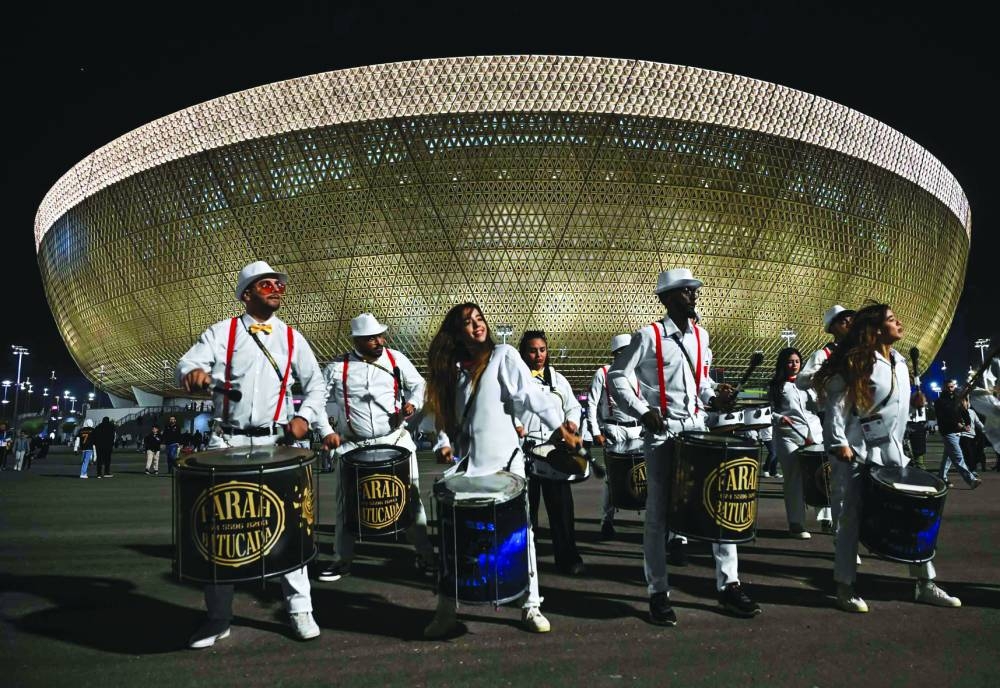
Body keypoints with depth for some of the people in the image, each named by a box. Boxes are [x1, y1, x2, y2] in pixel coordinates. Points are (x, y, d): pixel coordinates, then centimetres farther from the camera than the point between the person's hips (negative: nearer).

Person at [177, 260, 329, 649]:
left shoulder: (292, 338, 10)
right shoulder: (222, 333, 5)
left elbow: (316, 385, 13)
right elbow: (187, 363, -7)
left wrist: (304, 416, -4)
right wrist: (194, 373, -31)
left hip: (277, 443, 1)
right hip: (229, 442, -1)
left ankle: (299, 608, 12)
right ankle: (218, 617, 13)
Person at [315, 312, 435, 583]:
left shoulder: (396, 359, 2)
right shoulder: (337, 367, -2)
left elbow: (419, 385, 12)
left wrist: (413, 403, -8)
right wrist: (327, 431, -7)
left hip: (395, 440, 0)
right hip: (353, 445, 0)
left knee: (411, 496, 3)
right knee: (345, 500, 5)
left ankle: (424, 553, 16)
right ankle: (342, 559, 20)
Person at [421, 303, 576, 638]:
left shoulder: (503, 355, -1)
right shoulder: (454, 369, 12)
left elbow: (530, 392, -11)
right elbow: (443, 413, 15)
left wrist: (560, 427, -19)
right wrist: (444, 443, -2)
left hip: (504, 460, -3)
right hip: (466, 462, 4)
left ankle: (531, 606, 15)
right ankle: (445, 612, 12)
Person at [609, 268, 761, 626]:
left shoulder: (701, 335, 11)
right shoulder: (648, 336, -7)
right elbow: (617, 376, -7)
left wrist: (714, 397, 0)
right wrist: (642, 411, -16)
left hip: (698, 430, 6)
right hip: (662, 433, -5)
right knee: (658, 514, 1)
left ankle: (728, 584, 16)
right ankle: (658, 593, 11)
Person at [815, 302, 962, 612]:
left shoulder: (900, 362, 11)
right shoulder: (856, 363, -13)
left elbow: (901, 408, 19)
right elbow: (836, 406, -15)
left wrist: (899, 445, 16)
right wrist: (839, 444, -19)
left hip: (892, 451, 7)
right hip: (859, 453, -7)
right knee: (853, 517, -2)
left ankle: (925, 584, 19)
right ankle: (845, 588, 8)